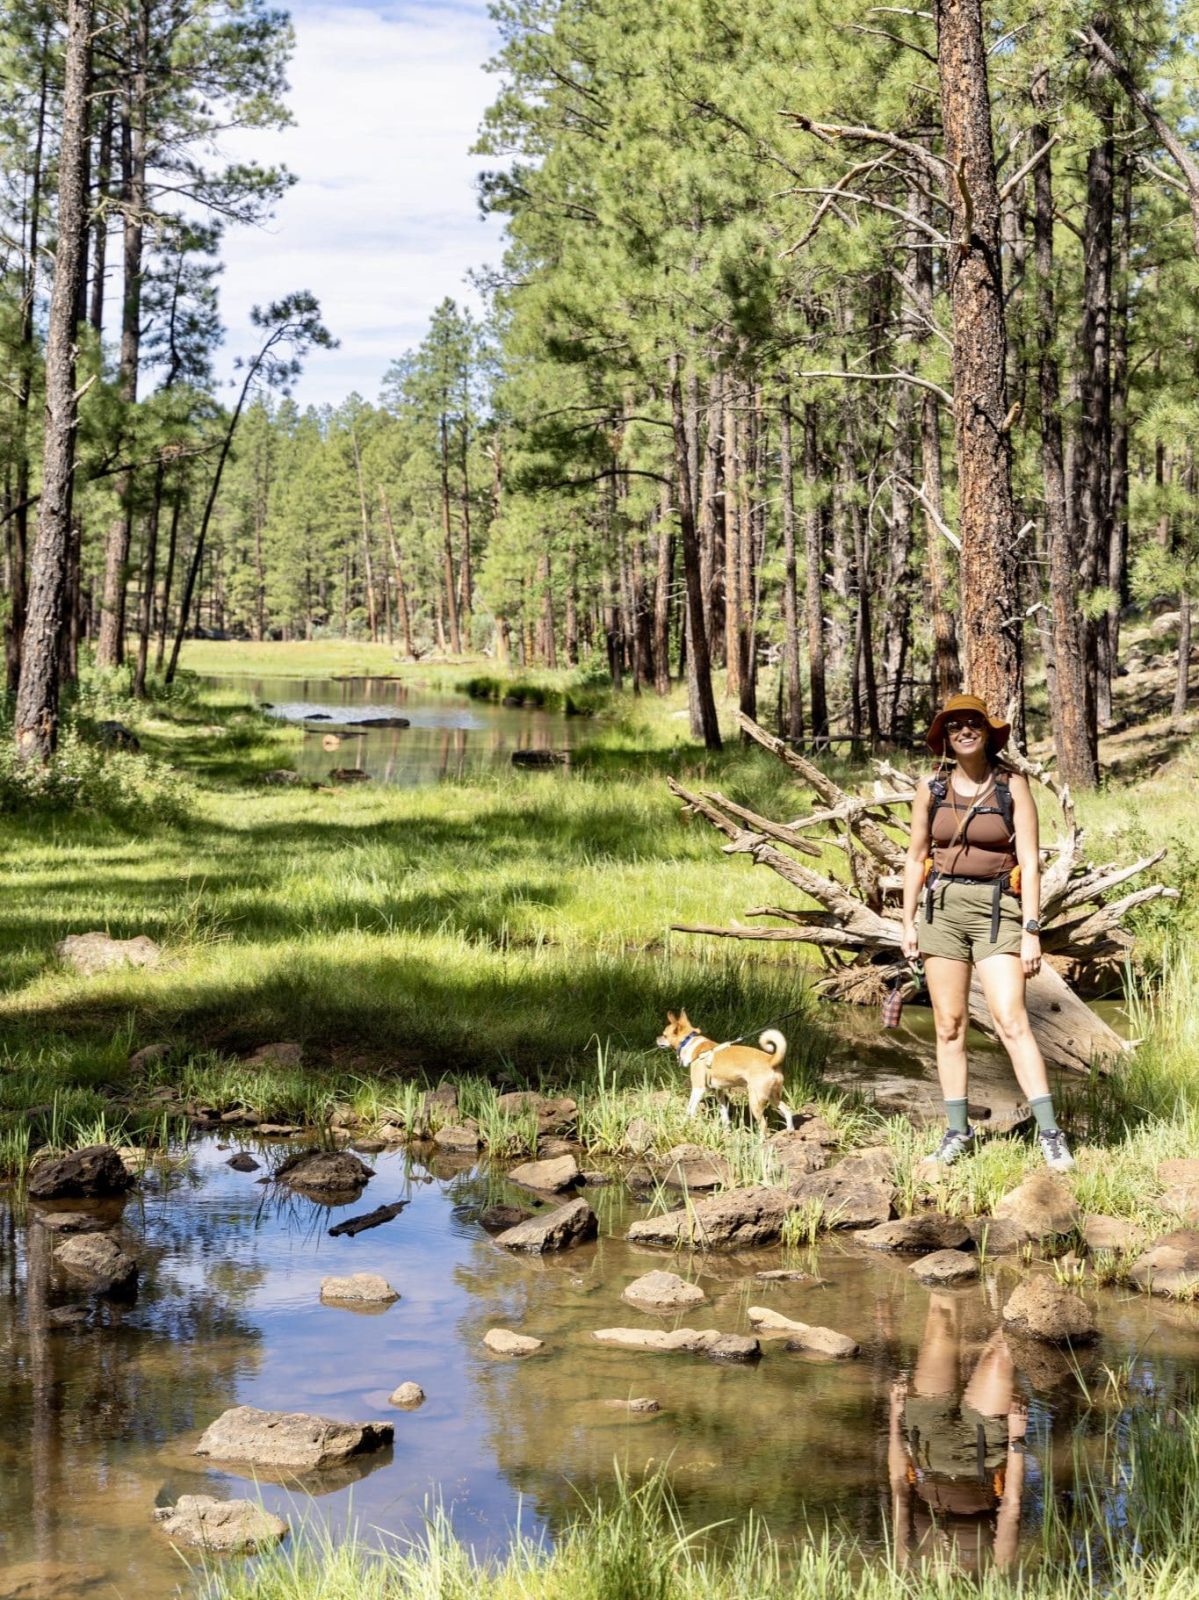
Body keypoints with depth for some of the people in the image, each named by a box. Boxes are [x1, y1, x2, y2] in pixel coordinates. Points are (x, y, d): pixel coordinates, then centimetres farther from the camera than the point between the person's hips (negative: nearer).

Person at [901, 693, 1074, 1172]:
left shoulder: (1012, 786, -2)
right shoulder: (931, 788, 6)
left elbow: (1029, 863, -4)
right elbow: (915, 858, 13)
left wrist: (1031, 930, -10)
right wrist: (908, 922, 8)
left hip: (997, 909, -3)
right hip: (942, 908, 3)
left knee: (1011, 1021, -12)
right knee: (949, 1024, 4)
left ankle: (1050, 1133, -12)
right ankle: (958, 1130, 12)